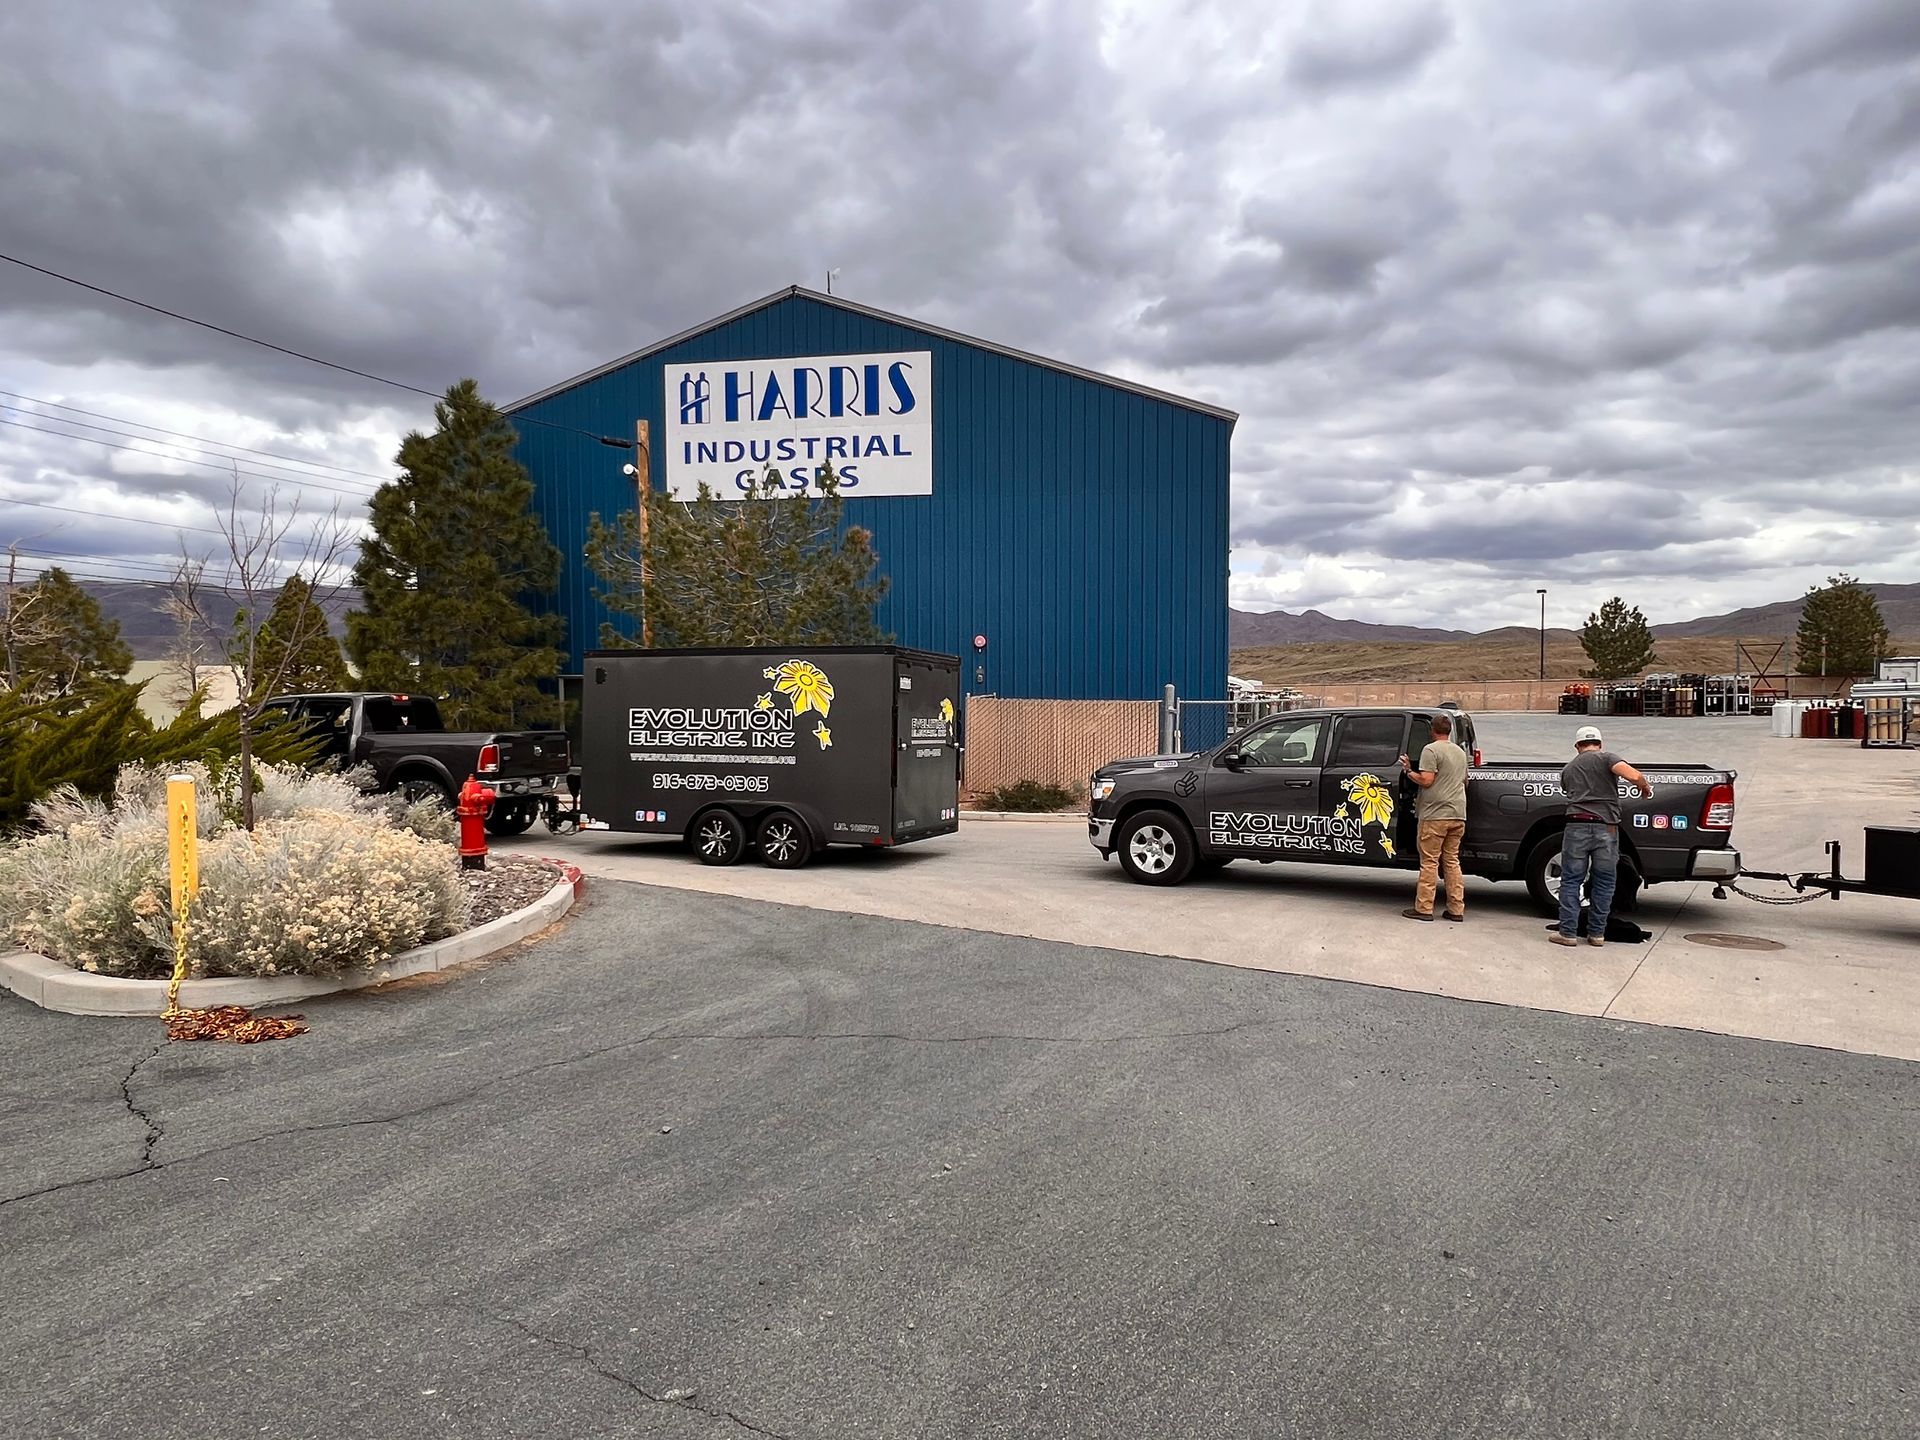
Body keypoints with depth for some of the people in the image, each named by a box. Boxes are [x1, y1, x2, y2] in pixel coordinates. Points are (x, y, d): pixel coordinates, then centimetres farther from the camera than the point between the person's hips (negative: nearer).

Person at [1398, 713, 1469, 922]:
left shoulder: (1431, 750, -9)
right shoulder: (1460, 752, 16)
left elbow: (1426, 780, -16)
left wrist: (1408, 771, -1)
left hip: (1435, 814, -7)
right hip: (1458, 814, 7)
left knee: (1429, 862, -3)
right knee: (1452, 861, 11)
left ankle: (1423, 908, -2)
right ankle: (1456, 909, 11)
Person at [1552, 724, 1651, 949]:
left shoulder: (1568, 768, 18)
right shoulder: (1606, 757, 3)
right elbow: (1634, 776, -12)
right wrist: (1646, 786, 9)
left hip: (1577, 827, 2)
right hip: (1606, 828, -2)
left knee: (1570, 881, 7)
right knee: (1604, 883, 10)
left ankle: (1568, 932, 5)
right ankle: (1597, 933, 15)